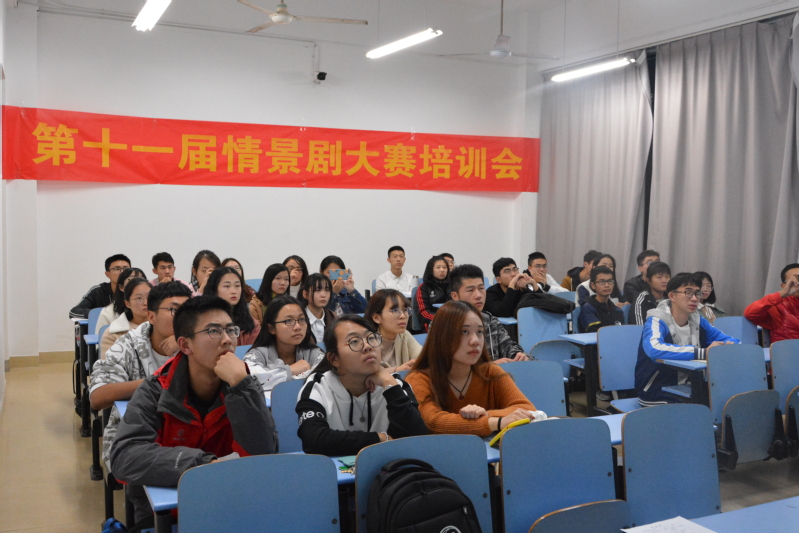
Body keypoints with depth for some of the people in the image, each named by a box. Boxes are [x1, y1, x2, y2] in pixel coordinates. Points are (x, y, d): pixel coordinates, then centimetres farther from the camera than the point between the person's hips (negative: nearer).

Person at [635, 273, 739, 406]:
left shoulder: (697, 321, 6)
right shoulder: (657, 321, -13)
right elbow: (654, 350, -33)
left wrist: (730, 345, -12)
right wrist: (703, 352, -33)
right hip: (658, 397, -6)